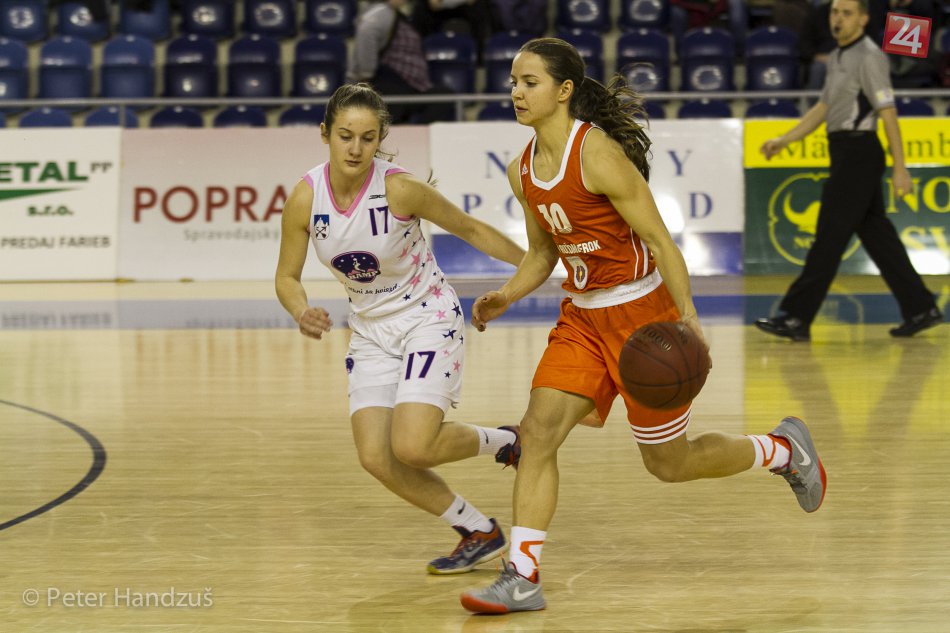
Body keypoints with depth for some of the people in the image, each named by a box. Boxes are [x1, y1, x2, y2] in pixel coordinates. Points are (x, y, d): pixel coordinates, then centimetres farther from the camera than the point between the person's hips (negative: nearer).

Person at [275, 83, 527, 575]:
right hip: (371, 330, 5)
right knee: (376, 458, -8)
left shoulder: (399, 189, -23)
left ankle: (504, 441, 10)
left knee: (411, 447, -22)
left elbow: (470, 229, -8)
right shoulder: (305, 198, -13)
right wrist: (302, 313, -23)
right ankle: (479, 535, 11)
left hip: (428, 318, -5)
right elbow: (287, 277, -2)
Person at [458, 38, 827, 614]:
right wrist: (506, 297, -1)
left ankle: (785, 449, 30)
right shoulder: (522, 172, 3)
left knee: (669, 463, 5)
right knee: (538, 430, -11)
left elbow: (658, 238, -19)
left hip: (642, 312, -7)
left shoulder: (597, 154, -20)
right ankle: (523, 577, -9)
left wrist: (688, 319, -28)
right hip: (582, 319, 7)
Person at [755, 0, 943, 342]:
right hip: (845, 154, 9)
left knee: (829, 235, -7)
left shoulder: (869, 57, -12)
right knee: (876, 234, 11)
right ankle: (920, 308, 16)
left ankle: (796, 318, -6)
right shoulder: (838, 57, 16)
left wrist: (900, 167, -18)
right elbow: (823, 107, 24)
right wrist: (784, 140, 20)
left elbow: (888, 112, -16)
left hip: (858, 153, -9)